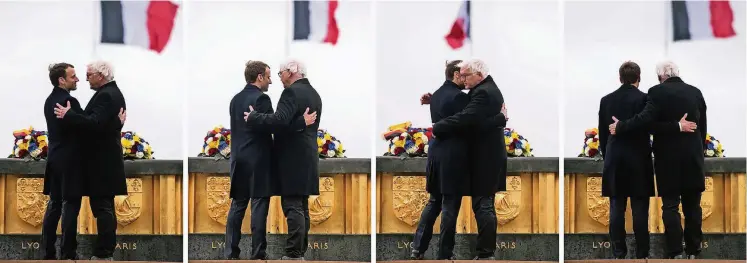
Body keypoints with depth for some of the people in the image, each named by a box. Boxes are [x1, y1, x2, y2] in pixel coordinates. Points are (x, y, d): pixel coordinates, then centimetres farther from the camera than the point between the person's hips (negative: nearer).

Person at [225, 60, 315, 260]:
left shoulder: (236, 99, 13)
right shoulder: (261, 98, -12)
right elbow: (273, 125, -20)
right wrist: (302, 122, -16)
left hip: (239, 160, 7)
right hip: (258, 161, -7)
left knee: (237, 206, 8)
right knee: (259, 207, -4)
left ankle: (231, 253, 6)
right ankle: (258, 255, -4)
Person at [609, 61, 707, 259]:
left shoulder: (658, 92, -8)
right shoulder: (695, 92, 7)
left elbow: (645, 118, -20)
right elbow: (703, 126, 11)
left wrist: (620, 127, -9)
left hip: (669, 157, -4)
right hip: (694, 157, 4)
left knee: (671, 206, -1)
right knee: (692, 206, 8)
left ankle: (675, 254, -5)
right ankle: (693, 252, 11)